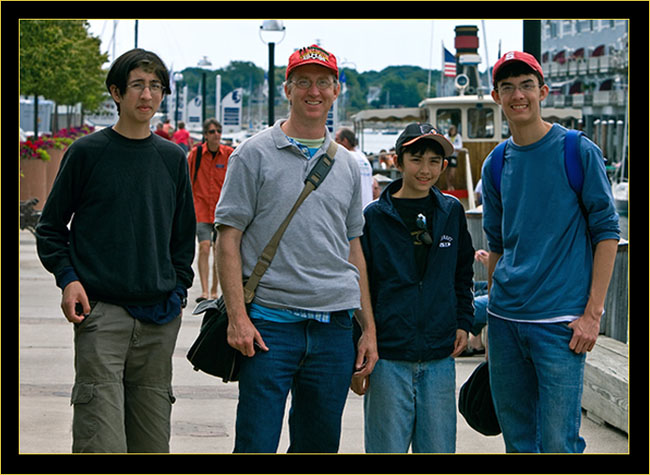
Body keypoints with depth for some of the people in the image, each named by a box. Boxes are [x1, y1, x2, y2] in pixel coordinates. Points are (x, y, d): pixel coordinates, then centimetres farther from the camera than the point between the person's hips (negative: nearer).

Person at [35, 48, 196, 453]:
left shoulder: (173, 158, 11)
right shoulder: (87, 153, 1)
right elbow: (51, 228, 7)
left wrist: (179, 288, 10)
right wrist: (68, 277, -7)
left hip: (160, 316, 4)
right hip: (101, 310, -4)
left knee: (153, 442, 6)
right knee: (101, 440, -12)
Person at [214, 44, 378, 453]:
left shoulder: (348, 165, 15)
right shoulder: (256, 154, 0)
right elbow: (228, 239, -3)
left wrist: (369, 329, 12)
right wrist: (238, 317, -13)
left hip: (333, 325, 4)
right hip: (270, 322, -4)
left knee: (321, 444, 8)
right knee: (257, 445, -7)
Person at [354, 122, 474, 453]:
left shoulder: (452, 212, 8)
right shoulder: (375, 217, -2)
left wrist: (463, 322, 9)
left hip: (440, 358, 3)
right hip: (388, 357, -3)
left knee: (438, 449, 5)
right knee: (388, 449, -1)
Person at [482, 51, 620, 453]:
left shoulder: (579, 152, -4)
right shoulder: (496, 164, 11)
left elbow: (606, 232, -5)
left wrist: (593, 313, -11)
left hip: (560, 321, -5)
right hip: (506, 321, 5)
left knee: (558, 443, -8)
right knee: (518, 441, 10)